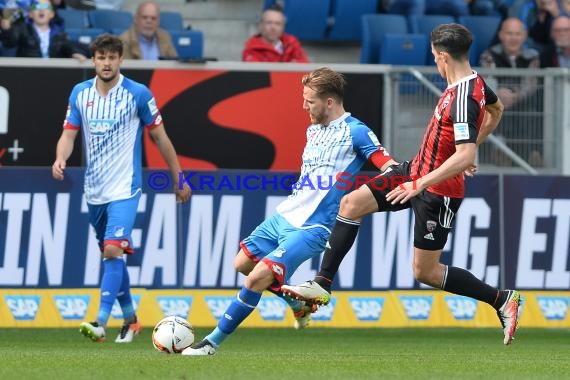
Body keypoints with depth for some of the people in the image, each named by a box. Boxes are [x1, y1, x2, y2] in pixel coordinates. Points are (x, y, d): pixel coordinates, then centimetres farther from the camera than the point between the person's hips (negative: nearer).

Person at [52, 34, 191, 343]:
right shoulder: (80, 93, 4)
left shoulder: (138, 94, -7)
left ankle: (100, 323, -25)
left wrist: (179, 179, 5)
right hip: (94, 190, 5)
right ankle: (130, 318, 29)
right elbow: (69, 133, 3)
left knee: (113, 250, -20)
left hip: (124, 189, -5)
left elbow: (160, 137, 1)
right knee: (109, 254, 14)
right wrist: (60, 158, -20)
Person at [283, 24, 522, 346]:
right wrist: (469, 149, 26)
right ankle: (323, 285, 8)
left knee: (425, 272, 0)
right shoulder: (474, 81, 0)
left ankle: (503, 300, 12)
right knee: (351, 203, 4)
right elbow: (496, 109, 22)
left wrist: (420, 184, -34)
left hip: (438, 192, -10)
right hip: (418, 170, 10)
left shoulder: (464, 99, -28)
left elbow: (465, 156, -37)